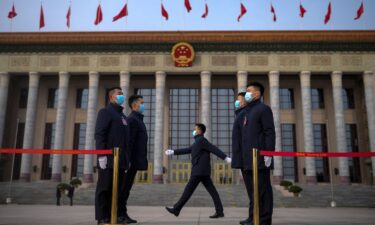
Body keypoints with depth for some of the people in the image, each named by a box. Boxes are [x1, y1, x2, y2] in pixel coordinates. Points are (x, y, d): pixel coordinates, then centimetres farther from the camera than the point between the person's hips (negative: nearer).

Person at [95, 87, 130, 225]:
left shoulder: (123, 116, 23)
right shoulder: (105, 112, 1)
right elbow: (99, 134, -10)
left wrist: (128, 158, 15)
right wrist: (101, 155, -19)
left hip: (121, 160, 7)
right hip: (108, 159, -7)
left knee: (118, 189, 8)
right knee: (105, 188, -2)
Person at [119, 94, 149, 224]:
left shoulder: (137, 119, 20)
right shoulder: (132, 119, -11)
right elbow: (129, 141, -20)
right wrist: (129, 160, -24)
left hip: (135, 160, 10)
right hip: (132, 160, -10)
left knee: (126, 188, 10)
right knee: (125, 188, -5)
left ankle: (122, 214, 16)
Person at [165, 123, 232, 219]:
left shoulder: (201, 140, -8)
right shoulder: (199, 142, 22)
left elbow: (215, 149, -18)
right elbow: (187, 150, 29)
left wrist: (226, 158, -26)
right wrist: (173, 152, 30)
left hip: (200, 170, -10)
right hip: (202, 171, 10)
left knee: (188, 190, -4)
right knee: (212, 191, 3)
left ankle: (176, 209, 2)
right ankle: (219, 211, 1)